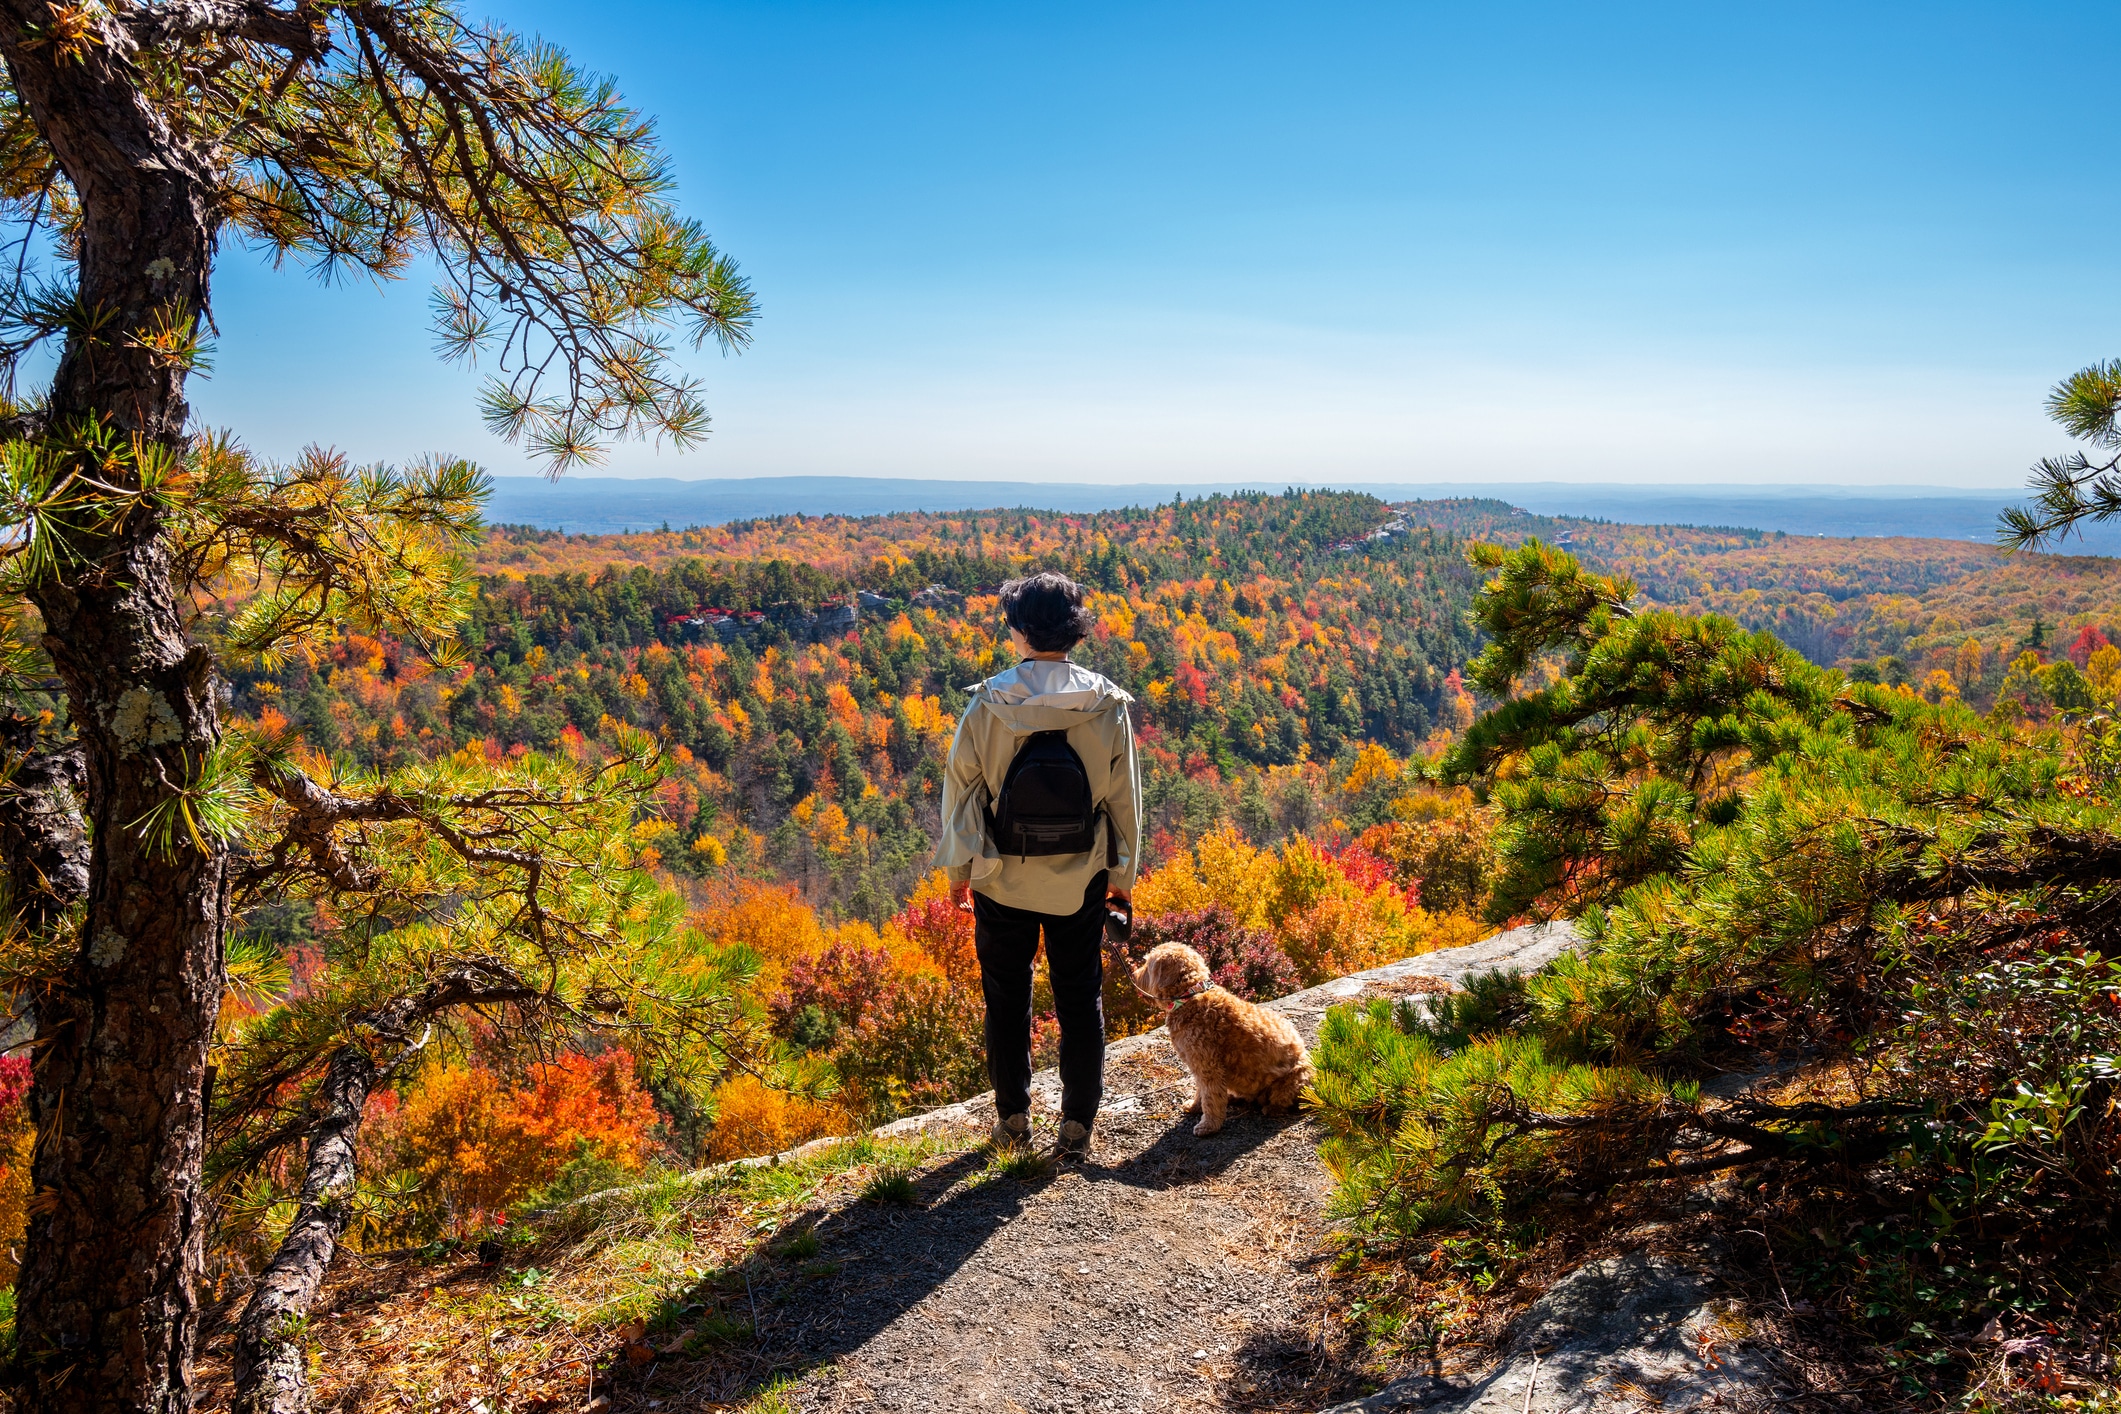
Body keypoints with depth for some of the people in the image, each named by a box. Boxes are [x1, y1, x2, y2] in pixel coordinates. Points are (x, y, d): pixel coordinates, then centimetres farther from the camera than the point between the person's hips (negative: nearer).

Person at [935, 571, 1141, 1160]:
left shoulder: (989, 703, -13)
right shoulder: (1108, 707, -9)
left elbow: (961, 786, -6)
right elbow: (1124, 798, -2)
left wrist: (958, 867, 7)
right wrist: (1123, 877, 10)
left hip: (1002, 879, 0)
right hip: (1081, 882, 1)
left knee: (1006, 998, 16)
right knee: (1080, 1001, 14)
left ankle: (1012, 1116, 27)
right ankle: (1077, 1125, 20)